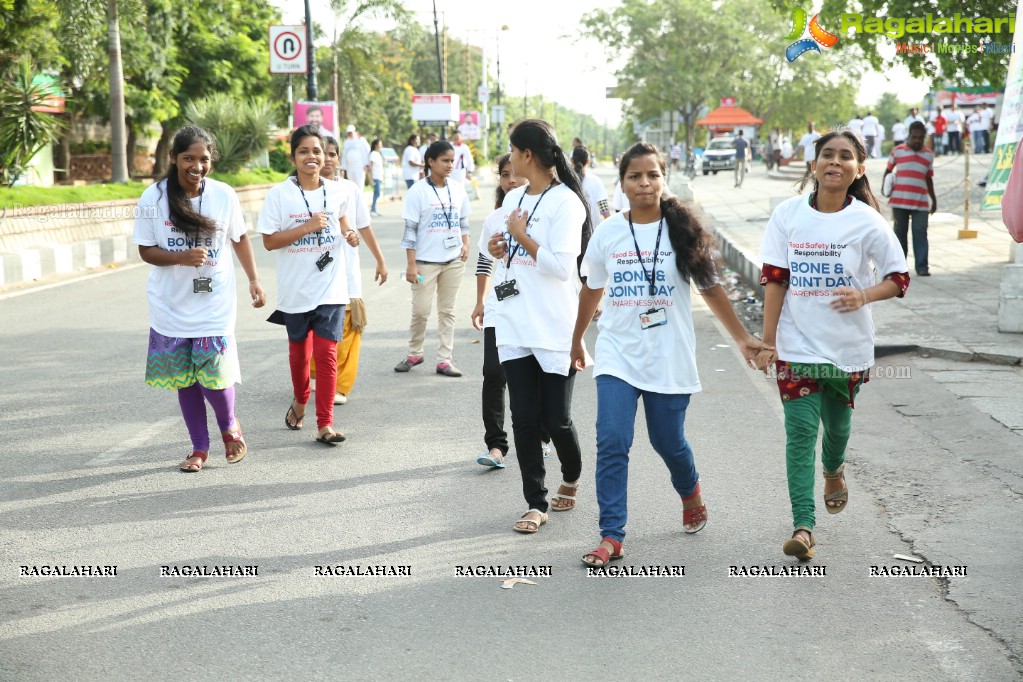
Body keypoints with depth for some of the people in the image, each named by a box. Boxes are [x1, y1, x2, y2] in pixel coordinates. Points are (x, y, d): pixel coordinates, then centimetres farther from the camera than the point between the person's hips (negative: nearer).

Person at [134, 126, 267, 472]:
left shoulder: (224, 195, -5)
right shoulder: (153, 199, -8)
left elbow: (240, 238, 9)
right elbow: (146, 250, -3)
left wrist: (254, 280, 6)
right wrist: (182, 257, -20)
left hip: (215, 305, -1)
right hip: (172, 307, 1)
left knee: (214, 376, -6)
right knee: (185, 379, 9)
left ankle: (230, 427, 26)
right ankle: (199, 448, 26)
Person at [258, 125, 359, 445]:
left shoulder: (336, 192, 1)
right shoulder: (279, 194, -8)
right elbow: (269, 241, -10)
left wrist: (349, 235, -1)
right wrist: (306, 227, -20)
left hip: (331, 289, 1)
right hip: (295, 290, 0)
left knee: (326, 354, -5)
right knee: (299, 352, 17)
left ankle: (325, 424, 0)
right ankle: (300, 402, 43)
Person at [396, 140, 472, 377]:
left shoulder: (458, 189, 5)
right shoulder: (418, 191, -8)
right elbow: (410, 230, -8)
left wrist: (466, 243, -4)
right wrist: (411, 264, -11)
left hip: (453, 261, 4)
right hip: (426, 261, -4)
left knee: (447, 311, 8)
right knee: (421, 311, 1)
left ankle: (444, 359, 13)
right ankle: (414, 353, 22)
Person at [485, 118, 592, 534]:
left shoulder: (565, 201, -11)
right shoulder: (513, 198, 13)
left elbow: (562, 265, -19)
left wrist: (520, 235, -13)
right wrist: (498, 249, 3)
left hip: (554, 330, -7)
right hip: (514, 326, 7)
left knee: (555, 419, 2)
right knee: (524, 419, 4)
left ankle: (571, 479, 31)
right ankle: (536, 504, 12)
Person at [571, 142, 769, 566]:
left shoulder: (683, 231, -2)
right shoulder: (608, 233, 2)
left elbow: (711, 289, 5)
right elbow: (592, 290, 16)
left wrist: (742, 337, 5)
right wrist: (577, 340, 25)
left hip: (669, 359, -1)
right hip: (617, 356, 1)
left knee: (669, 442, 11)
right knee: (612, 443, -12)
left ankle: (690, 494, 44)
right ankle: (611, 537, -6)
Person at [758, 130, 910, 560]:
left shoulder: (866, 221, -6)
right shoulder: (788, 215, -3)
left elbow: (900, 278, 0)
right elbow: (774, 280, -1)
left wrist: (864, 296, -21)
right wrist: (768, 341, -3)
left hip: (847, 346, 0)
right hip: (797, 345, 0)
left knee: (836, 422, 17)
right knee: (800, 431, -8)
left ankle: (833, 470, 52)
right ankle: (803, 527, -10)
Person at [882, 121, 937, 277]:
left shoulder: (929, 155, 12)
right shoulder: (897, 151, 5)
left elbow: (929, 179, 19)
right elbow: (888, 170, 14)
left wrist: (933, 199, 19)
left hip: (921, 202, 1)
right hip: (899, 200, -1)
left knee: (920, 233, -6)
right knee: (900, 232, 6)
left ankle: (922, 266, -5)